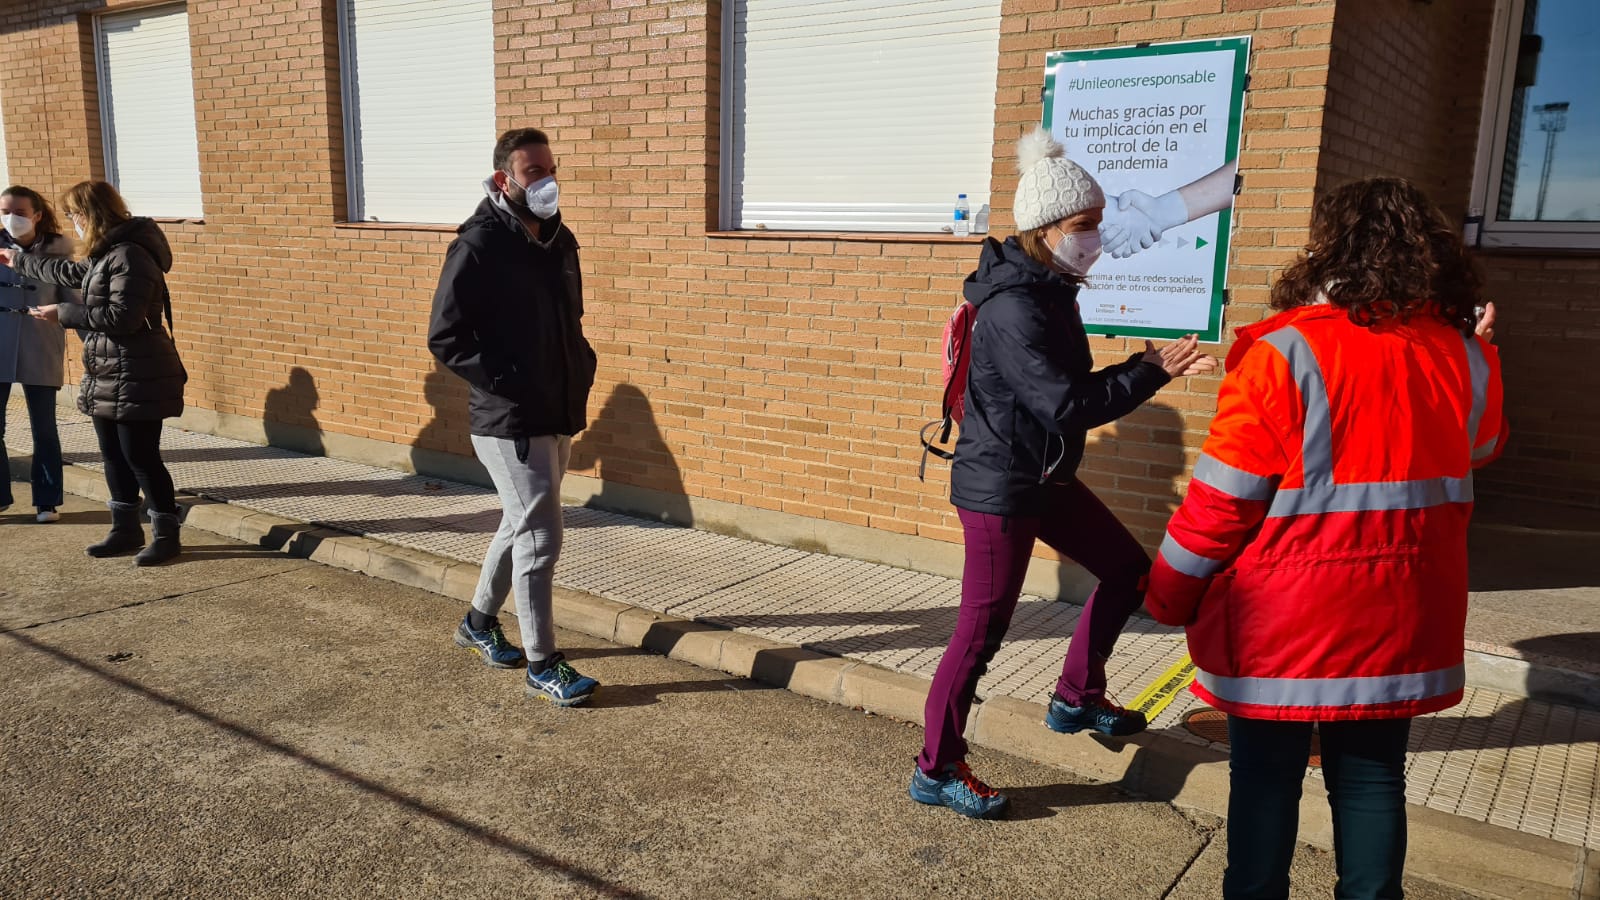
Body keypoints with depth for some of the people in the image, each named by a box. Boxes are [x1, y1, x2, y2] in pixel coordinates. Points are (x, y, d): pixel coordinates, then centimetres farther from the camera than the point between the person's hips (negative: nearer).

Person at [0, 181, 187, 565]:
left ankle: (166, 536, 8)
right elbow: (72, 273, 35)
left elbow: (123, 317, -24)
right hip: (106, 377, 10)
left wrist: (63, 313, -14)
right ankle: (126, 529, 26)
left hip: (135, 380, -10)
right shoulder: (106, 254, 14)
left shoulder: (130, 255, -18)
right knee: (114, 457, 15)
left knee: (141, 459, -3)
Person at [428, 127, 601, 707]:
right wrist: (507, 386, -19)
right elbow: (445, 338, -15)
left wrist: (583, 374, 6)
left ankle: (479, 622, 41)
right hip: (509, 423, -8)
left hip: (557, 418, 8)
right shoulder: (479, 246, -14)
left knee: (521, 525, 20)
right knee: (540, 536, -5)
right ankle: (542, 664, 8)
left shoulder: (560, 241, 9)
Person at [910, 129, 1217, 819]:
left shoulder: (1047, 293, 7)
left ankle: (1077, 698, 34)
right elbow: (1068, 405, -24)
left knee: (1127, 568, 18)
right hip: (999, 488, -10)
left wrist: (1144, 366, 0)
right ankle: (935, 771, 15)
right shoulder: (1014, 309, -23)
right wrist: (1153, 372, -17)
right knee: (982, 630, -1)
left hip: (1045, 477, 10)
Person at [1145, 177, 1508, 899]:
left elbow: (1221, 499, -15)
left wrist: (1170, 595, -2)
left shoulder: (1285, 354, -17)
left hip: (1284, 623, -4)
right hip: (1399, 626, 4)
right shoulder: (1465, 360, -1)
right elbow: (1481, 450, 21)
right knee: (1371, 783, 17)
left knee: (1265, 781, 11)